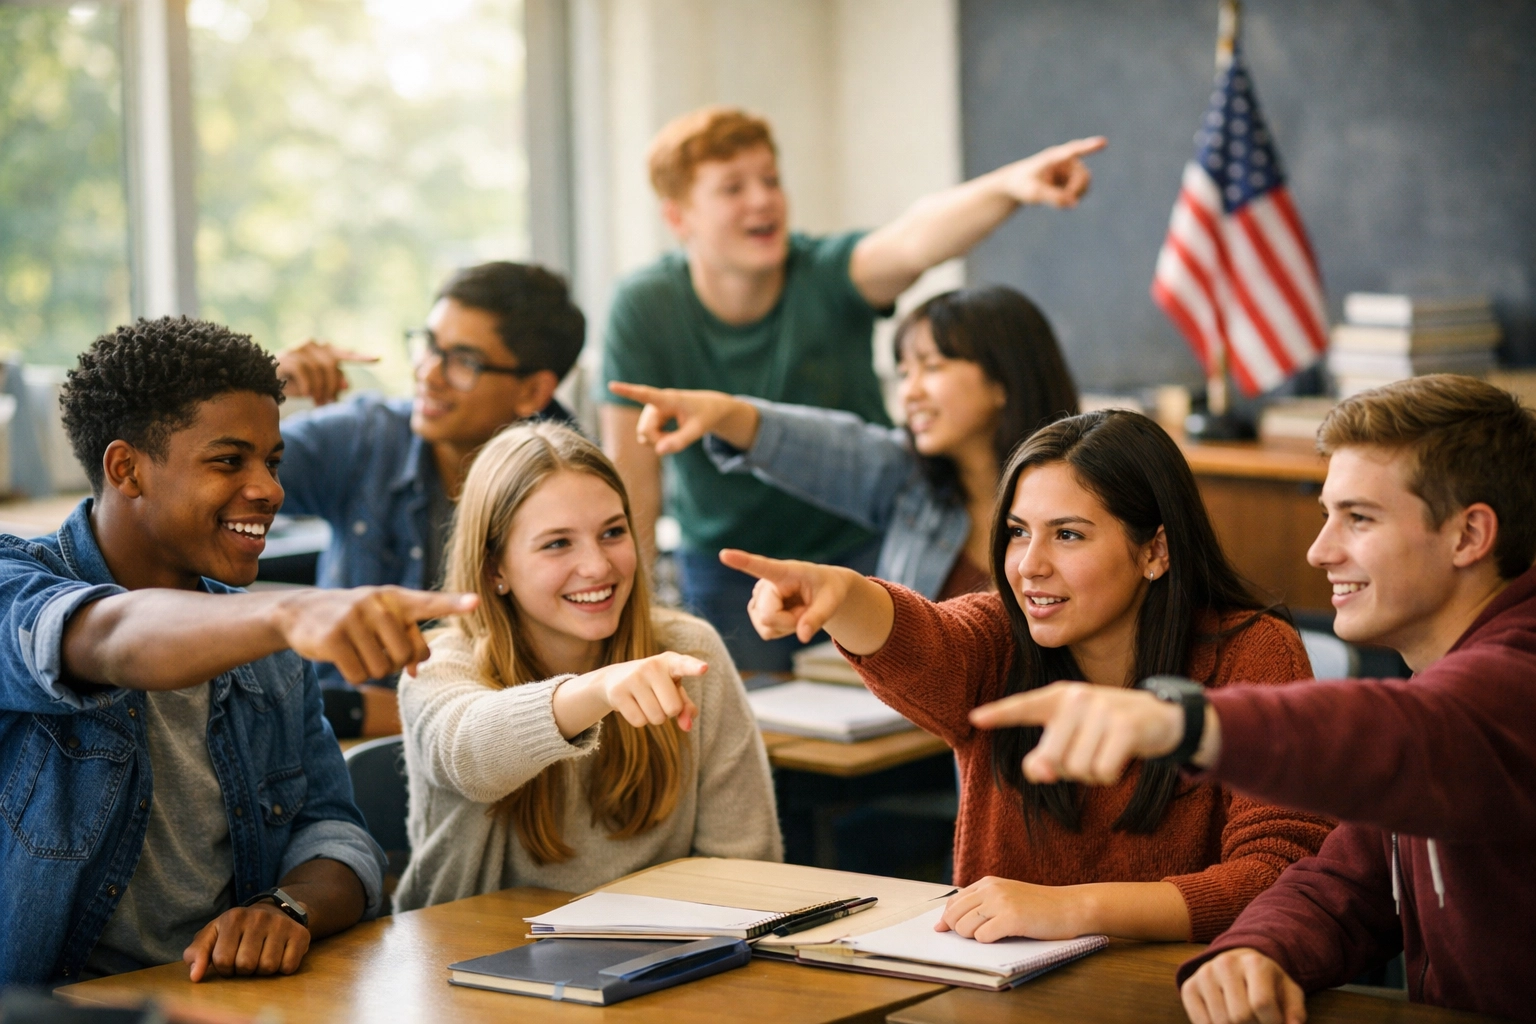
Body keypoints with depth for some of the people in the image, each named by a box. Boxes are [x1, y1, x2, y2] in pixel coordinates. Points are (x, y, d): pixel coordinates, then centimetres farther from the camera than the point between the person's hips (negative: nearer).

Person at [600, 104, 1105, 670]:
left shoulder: (827, 275, -19)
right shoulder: (644, 307, -16)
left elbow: (913, 241, -41)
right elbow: (633, 473, -13)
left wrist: (1009, 185, -62)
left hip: (859, 552, 0)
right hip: (725, 570, 0)